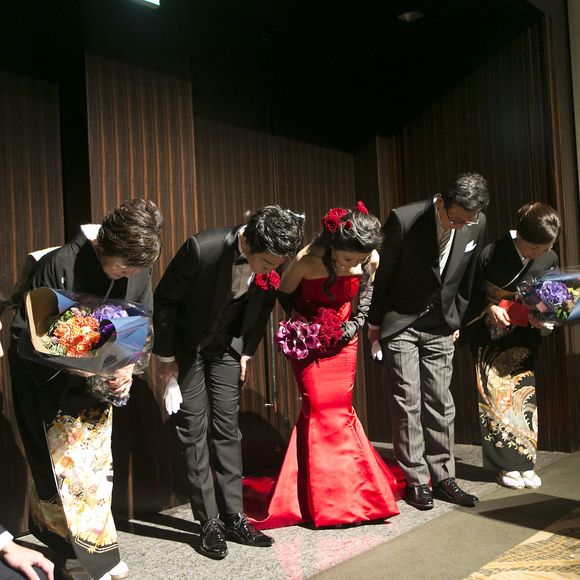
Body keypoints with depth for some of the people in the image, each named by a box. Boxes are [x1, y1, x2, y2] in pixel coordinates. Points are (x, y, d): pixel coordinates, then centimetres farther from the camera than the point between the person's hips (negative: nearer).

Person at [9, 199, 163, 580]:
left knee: (96, 467, 13)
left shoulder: (138, 267, -11)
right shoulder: (59, 265, -24)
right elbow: (23, 333, -17)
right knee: (71, 472, -1)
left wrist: (128, 366, -16)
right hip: (54, 389, -4)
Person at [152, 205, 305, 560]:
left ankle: (233, 517, 13)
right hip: (185, 341, -3)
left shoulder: (273, 263, -20)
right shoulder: (202, 249, -33)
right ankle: (210, 523, 6)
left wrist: (247, 352, 4)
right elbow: (164, 300, -18)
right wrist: (167, 357, -12)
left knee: (228, 427, 5)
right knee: (194, 429, -2)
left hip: (226, 344, 4)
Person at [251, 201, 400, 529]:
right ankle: (326, 499, 4)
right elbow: (285, 295, -8)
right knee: (319, 408, -7)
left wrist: (357, 322, -6)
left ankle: (347, 492, 19)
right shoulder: (307, 261, -28)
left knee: (339, 408, 3)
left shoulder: (371, 260, -18)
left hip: (342, 337, 3)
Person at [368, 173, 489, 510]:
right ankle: (416, 481, 8)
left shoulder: (477, 224, -9)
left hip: (441, 328, 4)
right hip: (401, 324, -3)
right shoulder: (404, 219, -21)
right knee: (408, 404, -2)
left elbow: (467, 278, 7)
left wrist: (457, 321, 13)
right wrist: (375, 322, 0)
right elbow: (384, 274, -8)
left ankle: (443, 477, 16)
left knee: (440, 404, 6)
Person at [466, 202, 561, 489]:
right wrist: (490, 307, -22)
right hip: (490, 336, -3)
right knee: (496, 397, -2)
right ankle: (507, 465, 6)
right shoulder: (491, 254, -16)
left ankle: (525, 463, 13)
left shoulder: (549, 260, -5)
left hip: (523, 337, 3)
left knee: (523, 395, 3)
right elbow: (471, 293, -6)